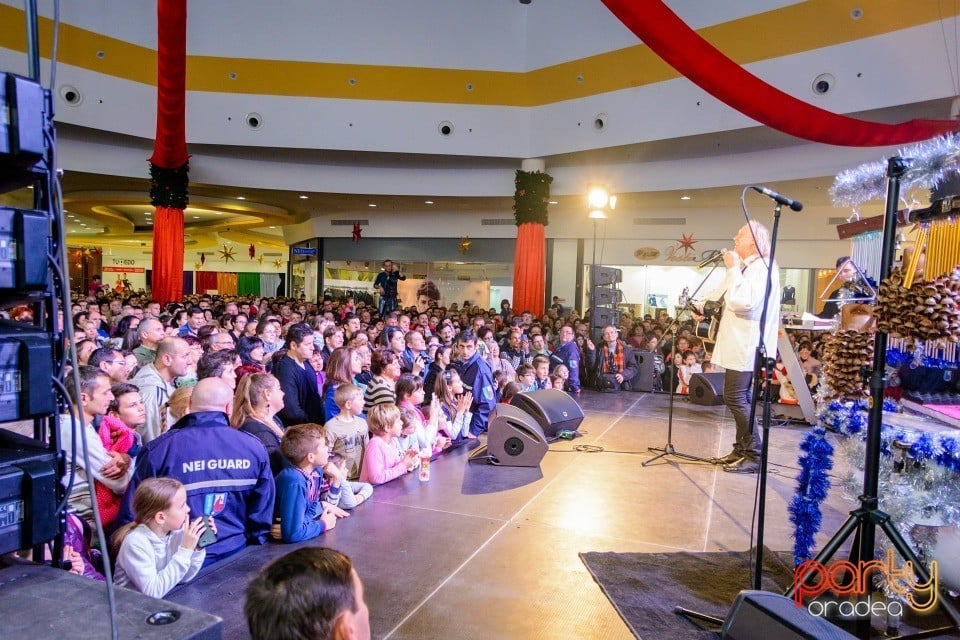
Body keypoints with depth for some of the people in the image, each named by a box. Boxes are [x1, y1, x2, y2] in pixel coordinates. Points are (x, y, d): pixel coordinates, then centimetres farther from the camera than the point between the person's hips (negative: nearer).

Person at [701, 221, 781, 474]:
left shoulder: (762, 268, -15)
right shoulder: (746, 267, 17)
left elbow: (743, 302, -27)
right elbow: (728, 295, 29)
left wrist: (733, 269, -18)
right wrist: (706, 305, 10)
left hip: (747, 345, -10)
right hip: (738, 343, 10)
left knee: (735, 398, -11)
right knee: (739, 398, 14)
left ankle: (754, 456, -3)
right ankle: (741, 449, 24)